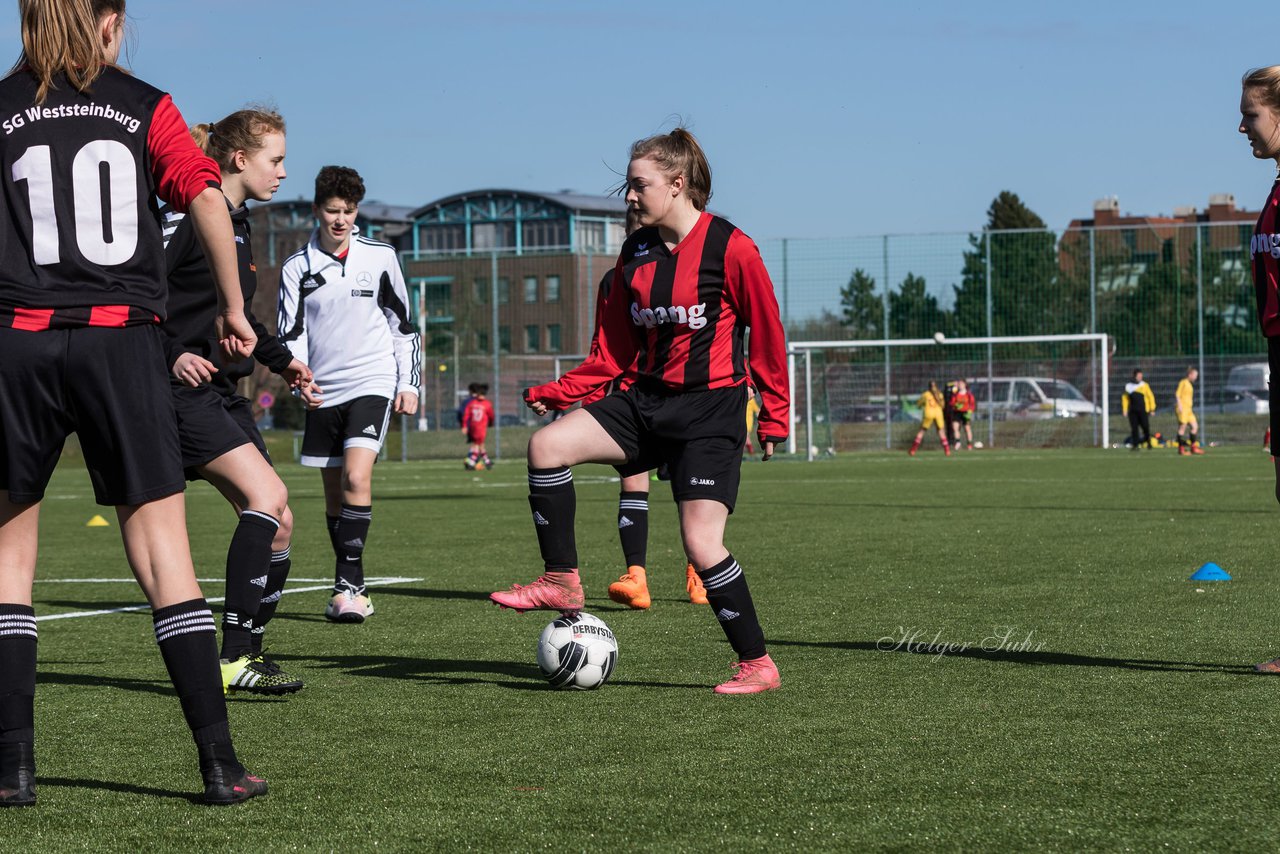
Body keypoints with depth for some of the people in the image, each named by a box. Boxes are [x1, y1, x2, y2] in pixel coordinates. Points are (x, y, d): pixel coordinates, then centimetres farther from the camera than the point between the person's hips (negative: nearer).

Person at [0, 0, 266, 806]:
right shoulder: (144, 106, 6)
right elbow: (208, 201, -1)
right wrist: (234, 310, 9)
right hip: (123, 341, 0)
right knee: (163, 547, 1)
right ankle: (220, 761, -3)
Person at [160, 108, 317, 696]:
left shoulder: (238, 223, 17)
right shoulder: (186, 215, -11)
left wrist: (282, 361, 21)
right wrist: (172, 355, -26)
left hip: (222, 393, 10)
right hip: (182, 390, -10)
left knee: (278, 522, 3)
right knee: (266, 495, -22)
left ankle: (246, 656, 11)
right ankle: (233, 658, -21)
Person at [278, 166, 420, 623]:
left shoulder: (380, 257, 2)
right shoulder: (297, 268, 3)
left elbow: (403, 324, 9)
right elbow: (291, 334, 3)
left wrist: (409, 383, 4)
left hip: (372, 384, -3)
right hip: (323, 392, 3)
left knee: (356, 477, -20)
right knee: (334, 491, 6)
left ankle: (347, 584, -20)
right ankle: (354, 591, 15)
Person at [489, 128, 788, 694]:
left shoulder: (730, 248, -11)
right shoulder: (636, 251, 8)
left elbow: (766, 334, -5)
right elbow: (615, 349, 13)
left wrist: (775, 415, -3)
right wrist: (560, 392, 2)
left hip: (711, 411, -6)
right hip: (648, 398, 7)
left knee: (701, 544, -14)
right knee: (547, 444, -12)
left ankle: (757, 665, 0)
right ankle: (562, 582, -3)